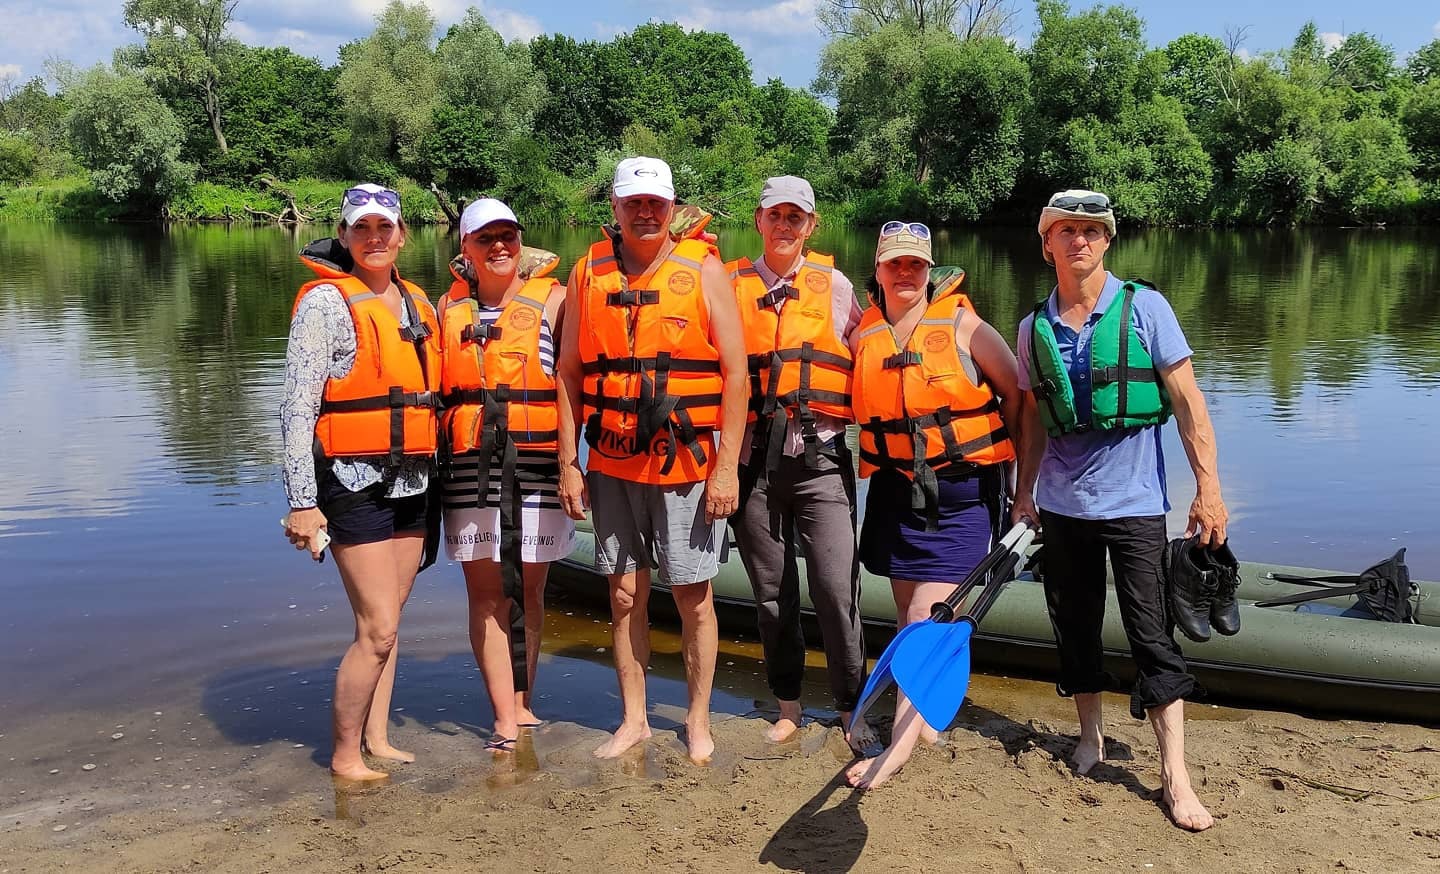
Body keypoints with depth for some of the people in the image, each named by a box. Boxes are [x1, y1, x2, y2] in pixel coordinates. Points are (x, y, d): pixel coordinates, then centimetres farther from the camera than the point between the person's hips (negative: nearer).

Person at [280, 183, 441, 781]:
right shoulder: (326, 302, -7)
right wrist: (302, 501, -16)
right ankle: (344, 757, 8)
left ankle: (377, 739, 24)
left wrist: (432, 480, 18)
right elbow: (297, 407, -11)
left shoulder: (418, 305, 13)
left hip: (410, 484, 6)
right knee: (378, 630, -7)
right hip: (354, 484, -6)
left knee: (386, 621, 12)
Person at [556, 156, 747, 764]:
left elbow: (735, 372, -5)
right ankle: (633, 719, 24)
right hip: (613, 467, 3)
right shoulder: (589, 274, 7)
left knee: (693, 596, 4)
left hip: (687, 465, -3)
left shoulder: (702, 269, -2)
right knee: (625, 594, 9)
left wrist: (727, 467, -10)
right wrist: (568, 464, 4)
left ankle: (698, 720, 21)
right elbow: (570, 373, 9)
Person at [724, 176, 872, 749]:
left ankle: (852, 707, 11)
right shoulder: (731, 286, 8)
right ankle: (787, 704, 24)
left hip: (820, 459, -1)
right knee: (771, 593, 9)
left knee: (835, 587, -6)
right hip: (754, 460, 1)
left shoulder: (834, 285, 7)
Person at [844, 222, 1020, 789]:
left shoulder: (962, 326, -6)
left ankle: (899, 744, -9)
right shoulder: (862, 335, 2)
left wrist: (989, 449, 7)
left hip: (962, 493, -4)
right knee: (910, 612, 11)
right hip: (895, 489, 4)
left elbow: (1015, 392, 2)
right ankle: (929, 715, 27)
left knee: (929, 619, -9)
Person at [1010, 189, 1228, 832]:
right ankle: (1091, 735, 30)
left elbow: (1187, 402, -7)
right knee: (1075, 627, 12)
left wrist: (1208, 487, -11)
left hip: (1134, 503, -3)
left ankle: (1175, 775, 3)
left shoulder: (1144, 308, -7)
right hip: (1063, 506, 4)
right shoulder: (1035, 326, 3)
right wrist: (1024, 493, 11)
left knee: (1153, 636, -3)